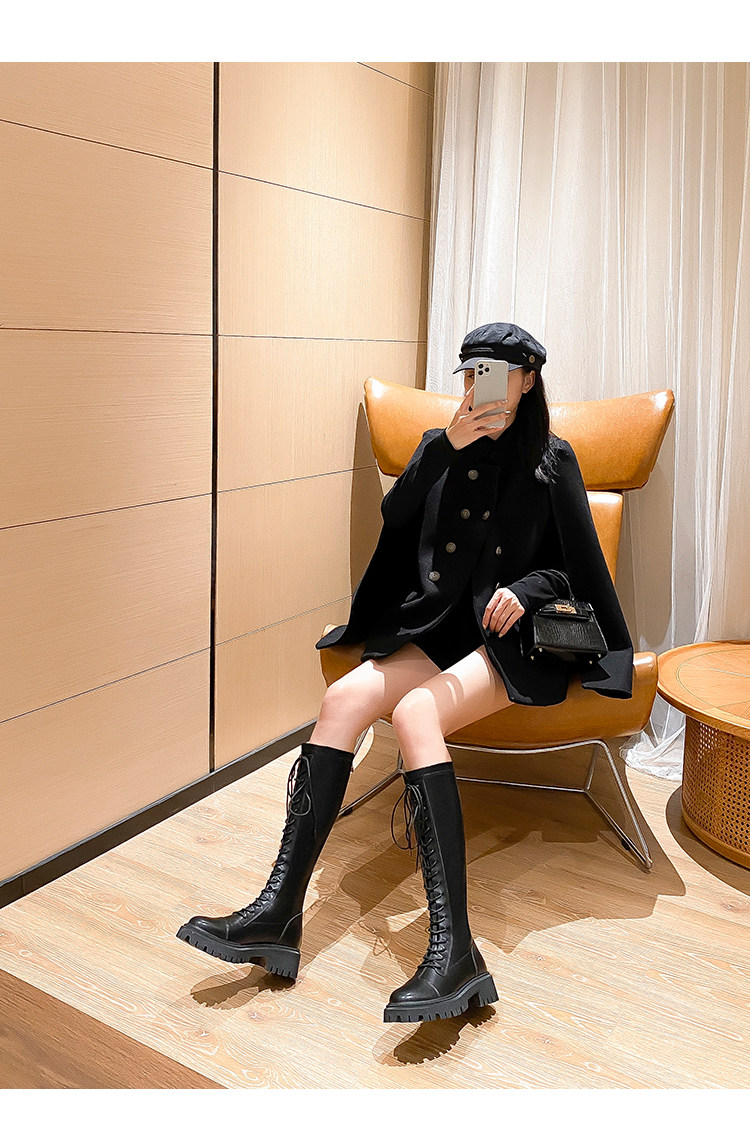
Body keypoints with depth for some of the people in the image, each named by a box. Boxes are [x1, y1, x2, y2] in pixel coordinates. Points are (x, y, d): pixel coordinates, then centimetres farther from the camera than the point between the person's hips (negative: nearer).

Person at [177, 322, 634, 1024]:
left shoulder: (552, 462, 9)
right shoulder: (441, 446, 16)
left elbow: (578, 564, 9)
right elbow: (393, 518, 1)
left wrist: (527, 588, -11)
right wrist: (446, 448, -10)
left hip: (510, 638, -4)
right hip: (434, 626, 4)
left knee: (415, 712, -33)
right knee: (344, 698, -25)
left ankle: (453, 950, -39)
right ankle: (278, 911, -26)